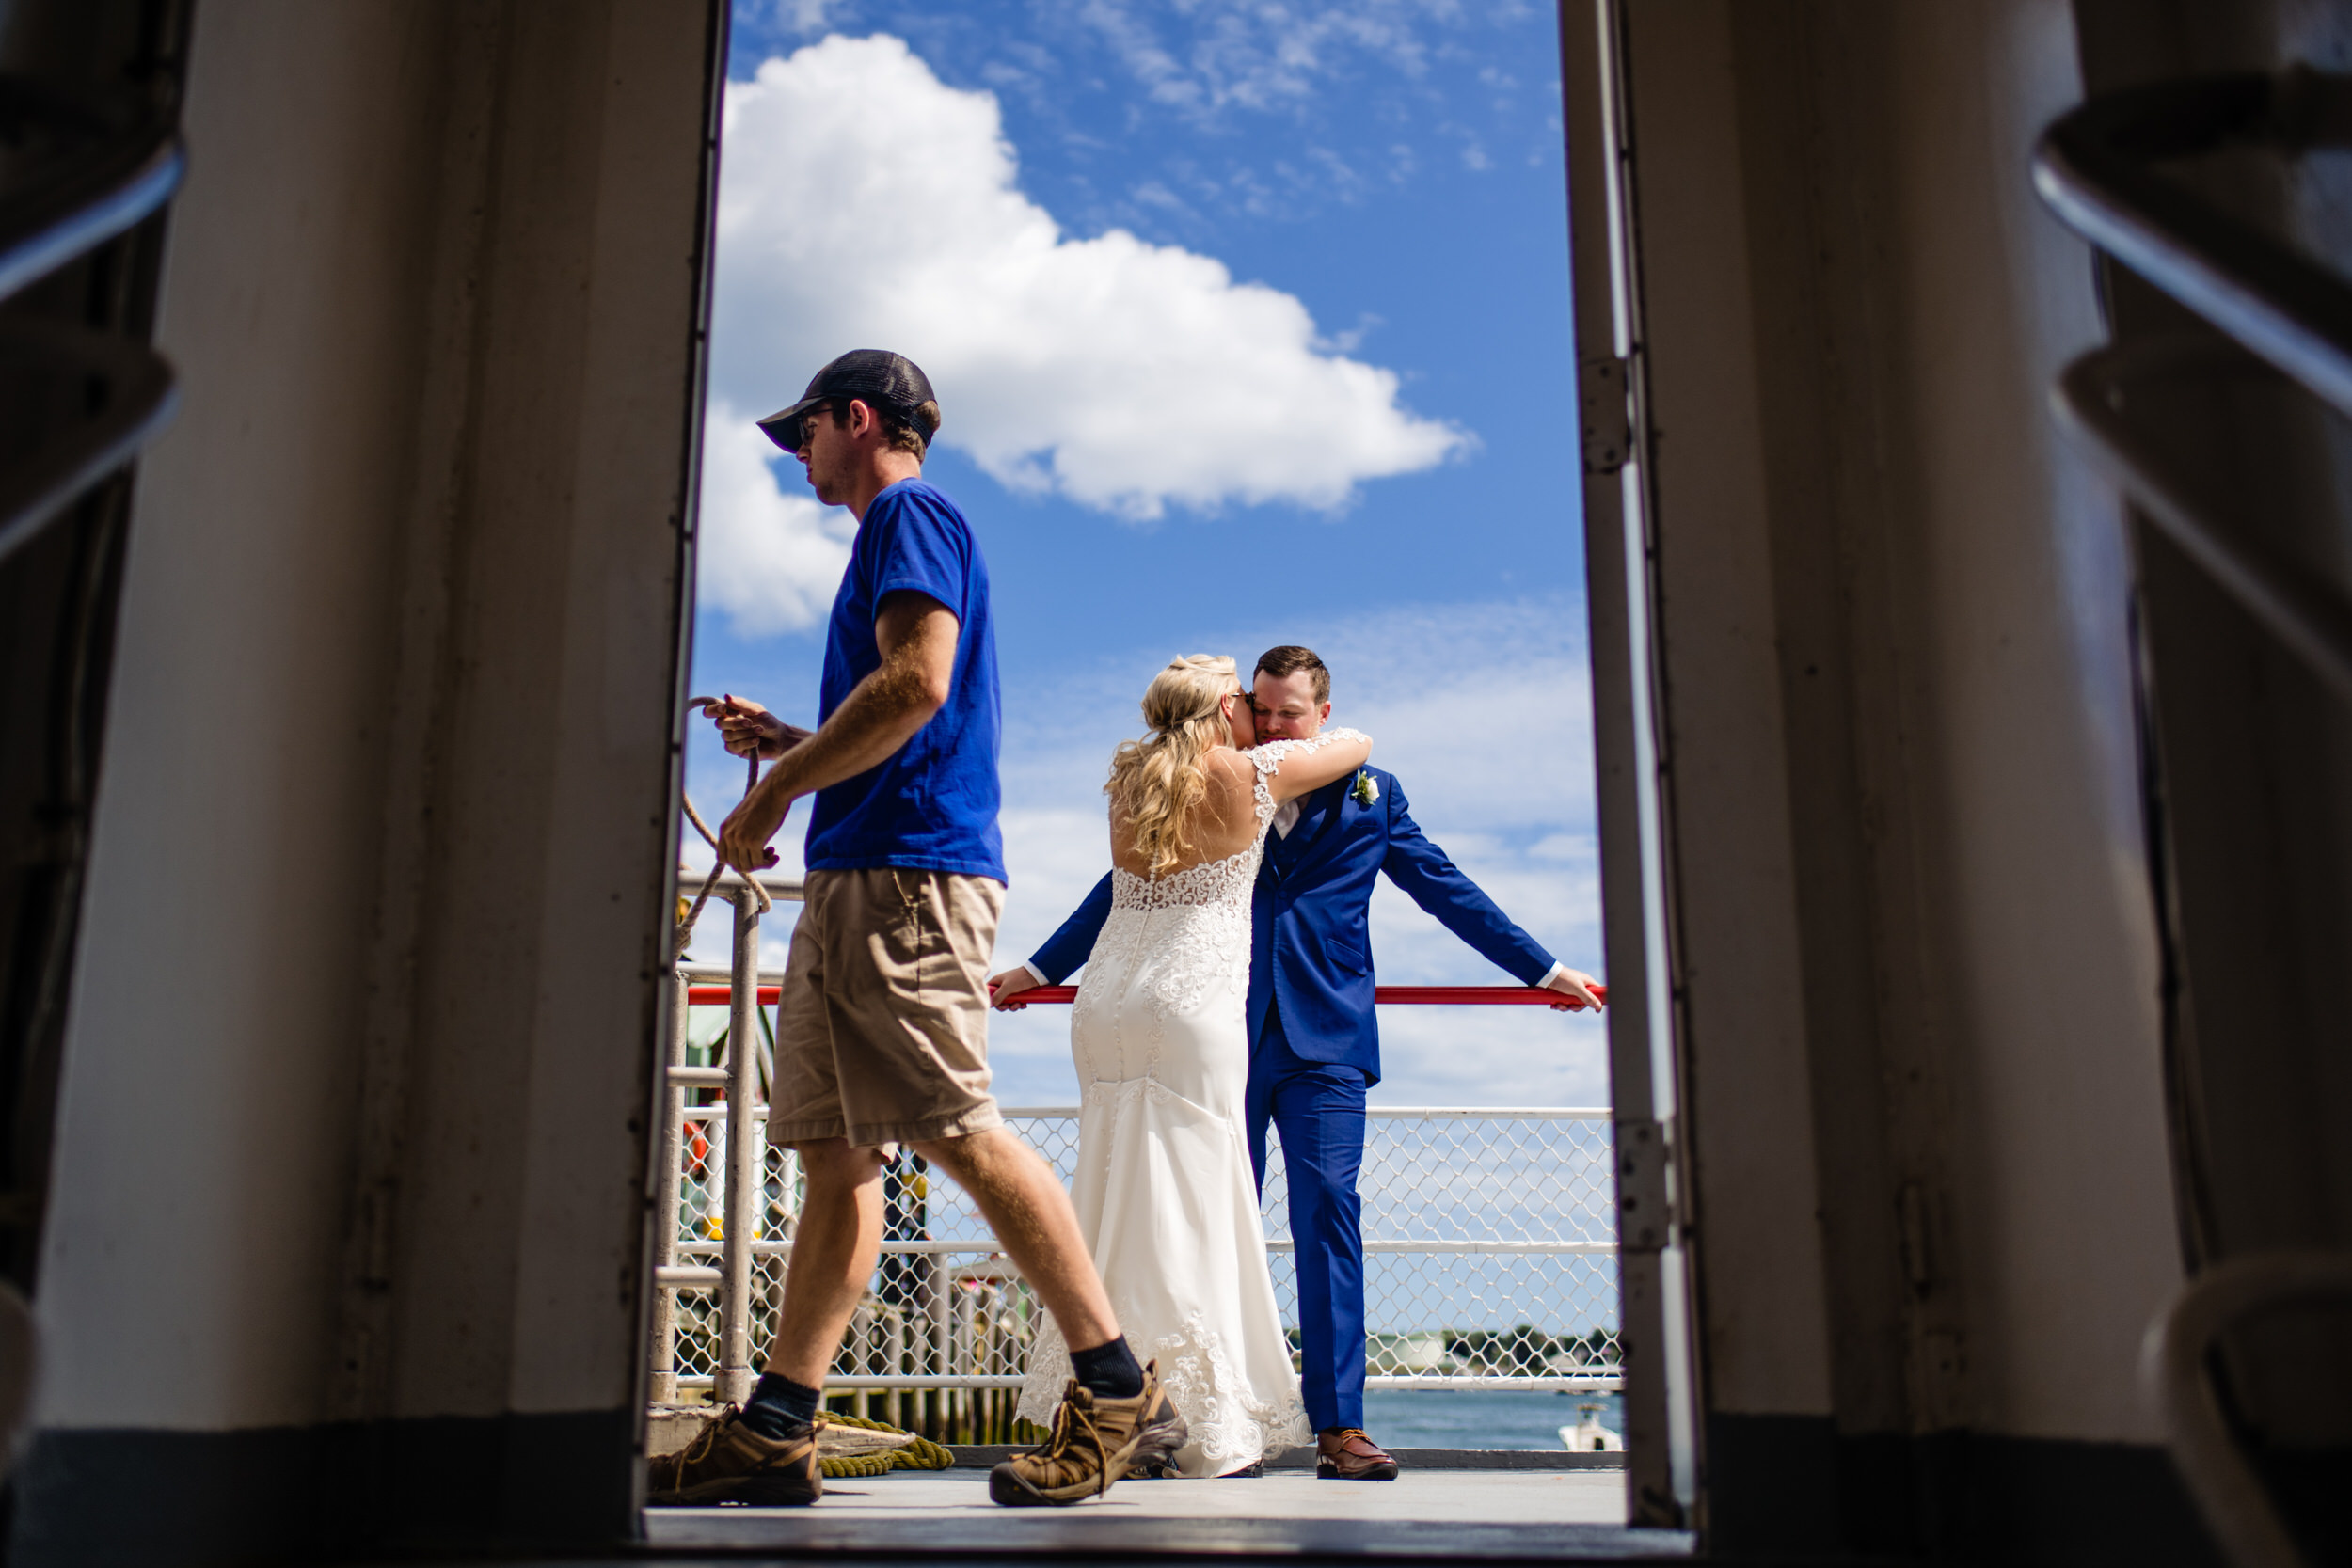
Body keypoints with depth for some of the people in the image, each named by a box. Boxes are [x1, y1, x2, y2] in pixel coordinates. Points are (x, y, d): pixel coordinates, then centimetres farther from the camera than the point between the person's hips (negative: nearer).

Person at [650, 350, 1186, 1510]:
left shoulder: (910, 516, -2)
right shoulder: (897, 536, 28)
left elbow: (918, 686, -17)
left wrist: (775, 794, -11)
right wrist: (789, 744, 20)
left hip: (905, 874, -10)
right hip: (858, 881, 10)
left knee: (956, 1132, -12)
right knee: (835, 1153, 6)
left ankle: (1118, 1391, -6)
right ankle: (777, 1427, 8)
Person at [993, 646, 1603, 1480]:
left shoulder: (1370, 795, 12)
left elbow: (1445, 888, 18)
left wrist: (1543, 966, 18)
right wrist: (1040, 967, 20)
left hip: (1325, 1038, -1)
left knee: (1327, 1217, -8)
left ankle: (1339, 1426, -4)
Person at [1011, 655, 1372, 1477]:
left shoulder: (1130, 776, 15)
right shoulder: (1249, 774, 2)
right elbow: (1357, 745, 16)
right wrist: (1302, 738, 34)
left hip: (1104, 1002, 5)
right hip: (1191, 1003, -5)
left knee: (1115, 1203, 9)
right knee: (1190, 1206, -3)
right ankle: (1214, 1425, 0)